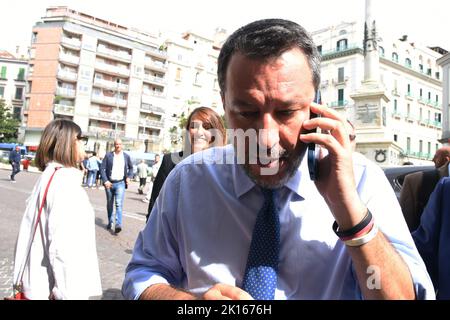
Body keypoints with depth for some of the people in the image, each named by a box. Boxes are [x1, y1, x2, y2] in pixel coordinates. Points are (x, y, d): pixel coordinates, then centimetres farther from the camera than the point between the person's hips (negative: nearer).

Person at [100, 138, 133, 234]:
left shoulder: (126, 156, 4)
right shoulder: (108, 155, -1)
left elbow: (131, 167, 18)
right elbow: (102, 168, -3)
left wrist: (129, 177, 3)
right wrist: (105, 181, -13)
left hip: (120, 183, -1)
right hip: (109, 183, 1)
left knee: (119, 204, -15)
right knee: (109, 204, 14)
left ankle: (118, 225, -19)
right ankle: (110, 222, 30)